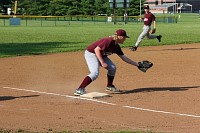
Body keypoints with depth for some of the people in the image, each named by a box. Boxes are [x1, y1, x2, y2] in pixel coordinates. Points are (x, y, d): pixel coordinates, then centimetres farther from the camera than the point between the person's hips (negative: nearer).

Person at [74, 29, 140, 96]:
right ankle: (79, 90, -28)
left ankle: (109, 86, 23)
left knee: (112, 68, 7)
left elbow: (124, 58, 9)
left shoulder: (116, 46, 2)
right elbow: (96, 49, -30)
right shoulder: (109, 41, -26)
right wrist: (102, 62, -33)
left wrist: (136, 64, 9)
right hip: (91, 53, -10)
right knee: (95, 73, -25)